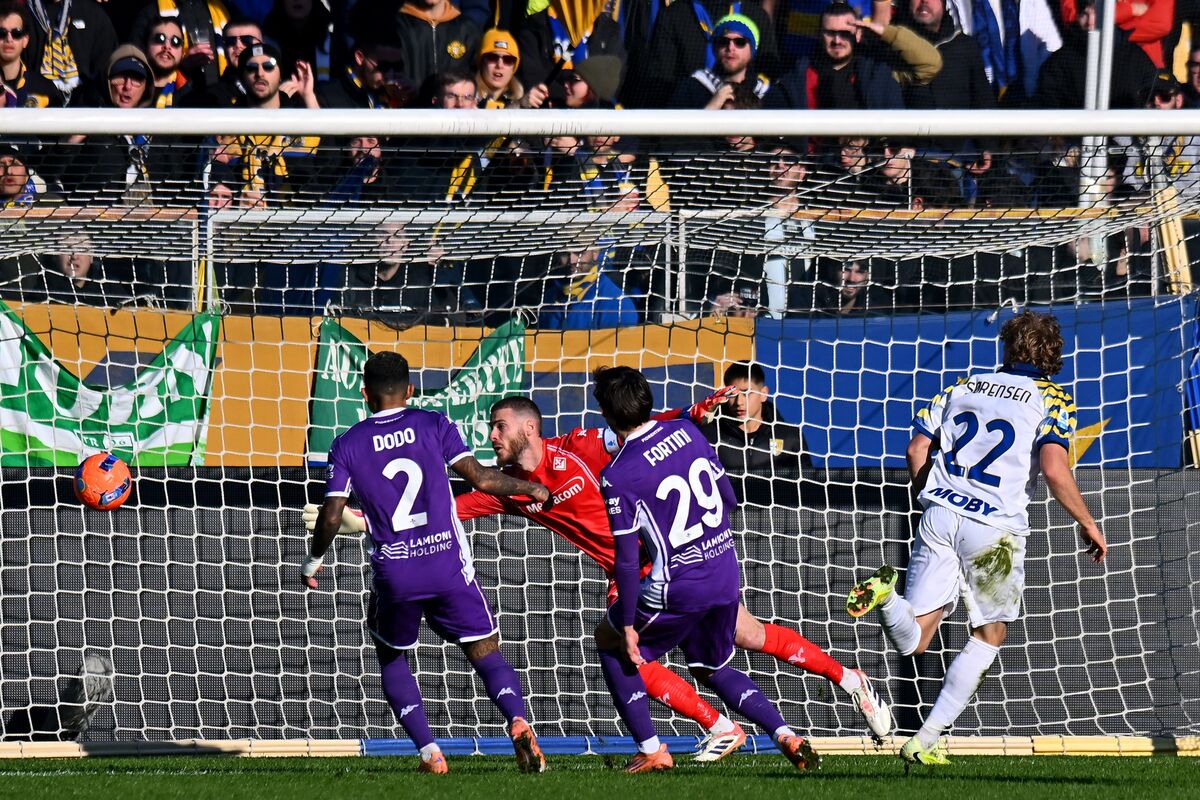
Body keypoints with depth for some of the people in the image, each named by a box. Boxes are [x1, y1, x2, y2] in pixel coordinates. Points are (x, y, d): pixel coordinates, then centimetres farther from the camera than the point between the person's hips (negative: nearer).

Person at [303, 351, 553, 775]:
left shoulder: (347, 445, 3)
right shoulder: (433, 425, 2)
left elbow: (331, 517, -1)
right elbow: (480, 478, -4)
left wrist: (313, 562, 16)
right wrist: (530, 488, 13)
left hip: (393, 573, 0)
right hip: (448, 564, 0)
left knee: (391, 657, 23)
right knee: (487, 654, 7)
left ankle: (428, 750, 7)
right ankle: (518, 720, -24)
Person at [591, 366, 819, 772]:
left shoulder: (617, 475, -16)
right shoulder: (686, 430, 2)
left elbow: (626, 560, -15)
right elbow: (729, 499, 12)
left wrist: (627, 624, -5)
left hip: (676, 590, -6)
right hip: (726, 578, 6)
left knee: (609, 640, 20)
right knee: (713, 668, 27)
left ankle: (651, 750, 14)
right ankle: (785, 735, 8)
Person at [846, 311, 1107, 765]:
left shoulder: (966, 385, 16)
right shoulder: (1052, 399, 2)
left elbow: (917, 448, 13)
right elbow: (1054, 470, -13)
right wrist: (1087, 524, -1)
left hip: (939, 517, 3)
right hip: (995, 529, -3)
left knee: (911, 641, 5)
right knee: (988, 637, 17)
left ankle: (886, 594, -30)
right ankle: (926, 741, 9)